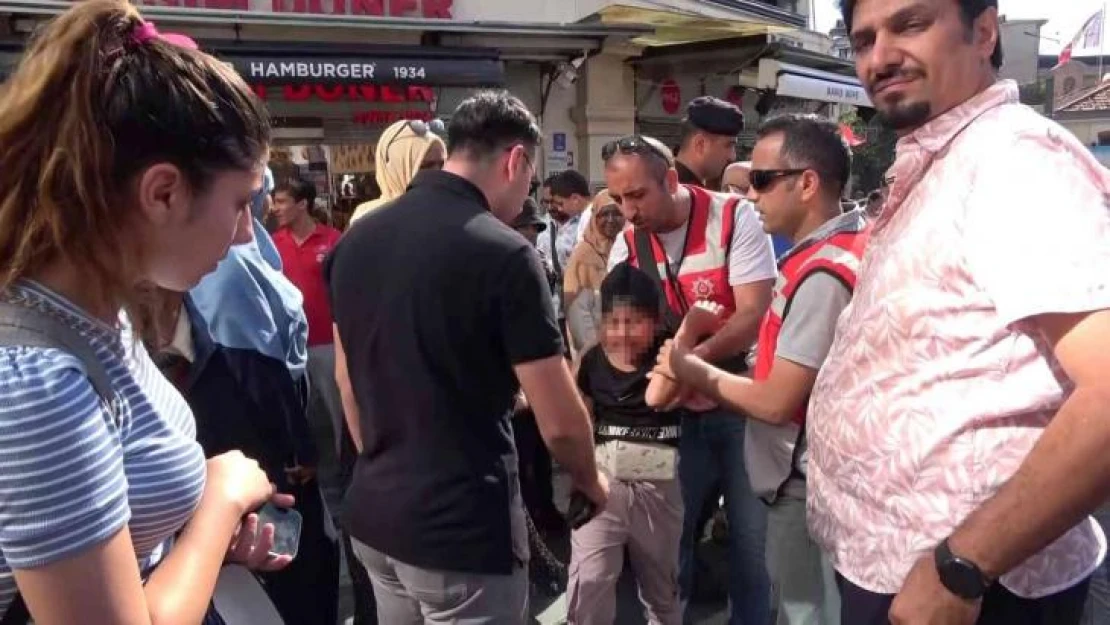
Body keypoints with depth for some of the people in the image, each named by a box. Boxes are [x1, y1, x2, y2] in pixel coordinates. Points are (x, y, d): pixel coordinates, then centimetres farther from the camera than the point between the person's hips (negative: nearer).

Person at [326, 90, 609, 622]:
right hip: (463, 527, -6)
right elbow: (559, 421, -16)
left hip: (373, 514, 7)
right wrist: (592, 483, 4)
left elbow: (347, 379, 11)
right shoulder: (503, 253, -19)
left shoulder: (355, 240, 1)